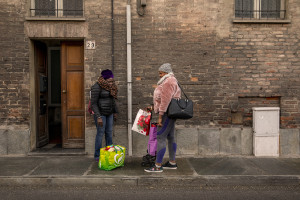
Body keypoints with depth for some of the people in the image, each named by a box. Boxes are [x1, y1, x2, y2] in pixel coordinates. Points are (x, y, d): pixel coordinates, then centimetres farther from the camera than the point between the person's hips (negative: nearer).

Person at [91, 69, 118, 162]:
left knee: (109, 133, 10)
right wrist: (98, 117, -21)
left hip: (109, 113, 7)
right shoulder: (97, 87, -16)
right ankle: (97, 156, 8)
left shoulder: (110, 87, 7)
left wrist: (115, 112, 15)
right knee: (100, 133, -3)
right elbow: (93, 103, -18)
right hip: (100, 113, -7)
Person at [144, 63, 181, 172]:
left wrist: (160, 116, -21)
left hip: (167, 113, -11)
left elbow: (165, 100, -21)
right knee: (170, 137, 14)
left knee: (160, 137, -9)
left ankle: (158, 165, -5)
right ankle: (172, 162, 23)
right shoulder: (172, 81, 20)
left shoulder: (168, 82, -14)